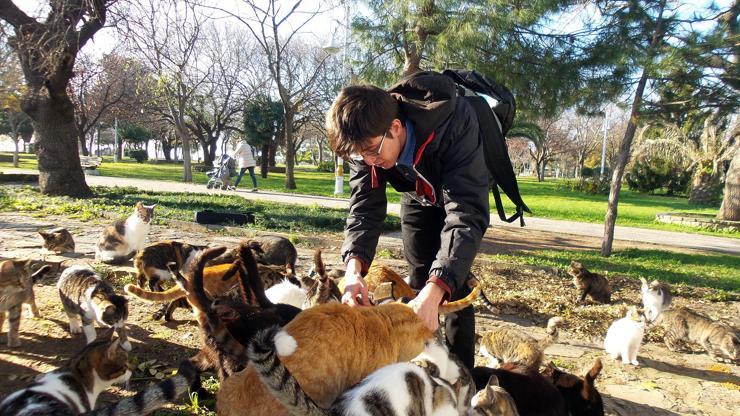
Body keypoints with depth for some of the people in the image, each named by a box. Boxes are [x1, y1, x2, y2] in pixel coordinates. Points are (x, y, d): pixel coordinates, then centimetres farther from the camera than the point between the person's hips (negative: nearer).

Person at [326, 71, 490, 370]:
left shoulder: (455, 124, -44)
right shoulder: (367, 139, -29)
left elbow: (467, 213, -50)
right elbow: (364, 208, -29)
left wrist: (434, 292, -61)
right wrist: (354, 267, -48)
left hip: (465, 191, -3)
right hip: (417, 195, 4)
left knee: (453, 281, -13)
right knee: (419, 278, 1)